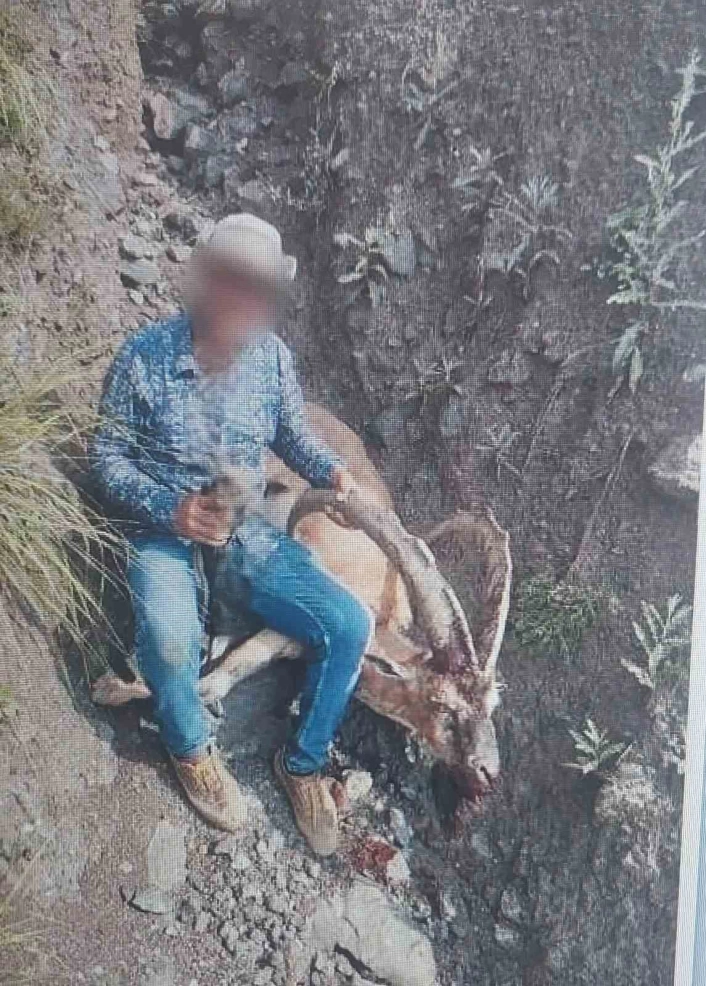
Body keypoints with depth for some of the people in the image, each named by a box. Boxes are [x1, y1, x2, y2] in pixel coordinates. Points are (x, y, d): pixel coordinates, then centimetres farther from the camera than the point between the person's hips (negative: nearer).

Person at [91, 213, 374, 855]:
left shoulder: (271, 355, -2)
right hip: (165, 534, -3)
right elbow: (107, 455, -4)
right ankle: (192, 749, 2)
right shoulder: (144, 356, -10)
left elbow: (293, 436, 12)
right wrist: (170, 509, -20)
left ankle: (303, 761, 11)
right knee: (170, 641, -35)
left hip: (248, 532, 3)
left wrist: (331, 471, -10)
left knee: (351, 625, -15)